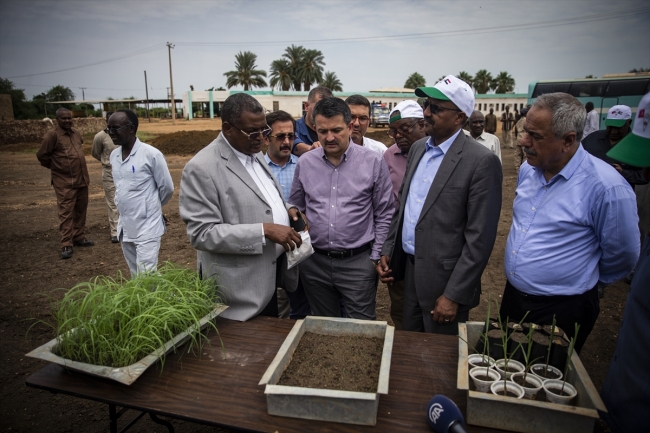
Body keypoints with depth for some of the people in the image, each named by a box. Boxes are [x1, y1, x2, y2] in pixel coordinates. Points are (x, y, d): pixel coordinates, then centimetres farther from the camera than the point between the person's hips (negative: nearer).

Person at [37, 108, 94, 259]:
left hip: (82, 179, 6)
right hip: (64, 182, -6)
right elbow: (42, 155, -8)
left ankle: (79, 237, 26)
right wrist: (56, 167, 4)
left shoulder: (76, 132, 8)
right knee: (66, 213, -4)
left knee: (81, 210, 13)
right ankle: (66, 245, 0)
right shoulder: (52, 135, -11)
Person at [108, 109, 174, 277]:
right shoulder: (114, 155, 5)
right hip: (125, 228, 7)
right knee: (135, 277, 17)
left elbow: (167, 188, -6)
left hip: (147, 228, -6)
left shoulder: (151, 154, -14)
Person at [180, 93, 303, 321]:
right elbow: (202, 233, -22)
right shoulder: (202, 168, -19)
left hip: (268, 276, 8)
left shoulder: (254, 154, 8)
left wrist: (286, 208, -1)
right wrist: (264, 230, -27)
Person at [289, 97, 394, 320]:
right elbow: (296, 210, 12)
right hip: (314, 262, 3)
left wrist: (376, 257, -3)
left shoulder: (373, 162, -6)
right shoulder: (305, 162, 2)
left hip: (358, 262, -2)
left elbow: (384, 215, -1)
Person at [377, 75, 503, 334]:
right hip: (409, 268, 7)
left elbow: (480, 238, -17)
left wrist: (454, 296, -17)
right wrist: (388, 251, 8)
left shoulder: (481, 162, -16)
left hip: (444, 279, -6)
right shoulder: (417, 148, 7)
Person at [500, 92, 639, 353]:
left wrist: (584, 281, 5)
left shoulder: (606, 186, -23)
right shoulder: (527, 170, -2)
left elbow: (622, 255, -10)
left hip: (560, 311, -6)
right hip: (512, 296, 6)